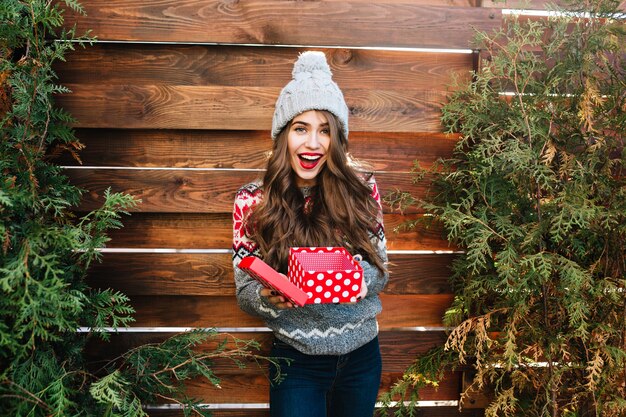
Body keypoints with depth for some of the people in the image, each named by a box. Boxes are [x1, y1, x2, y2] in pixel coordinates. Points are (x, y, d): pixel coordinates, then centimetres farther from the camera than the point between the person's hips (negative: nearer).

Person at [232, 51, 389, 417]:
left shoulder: (362, 188, -9)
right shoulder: (252, 201, -11)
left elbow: (380, 273, -1)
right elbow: (245, 293, -7)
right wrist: (269, 297, -29)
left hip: (361, 356, 3)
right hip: (297, 360, -2)